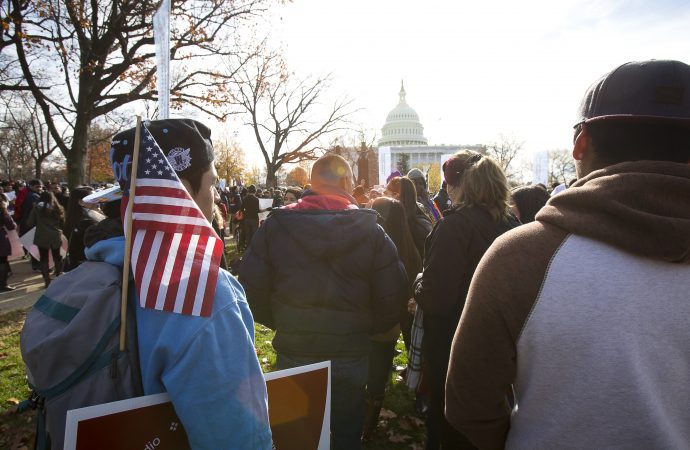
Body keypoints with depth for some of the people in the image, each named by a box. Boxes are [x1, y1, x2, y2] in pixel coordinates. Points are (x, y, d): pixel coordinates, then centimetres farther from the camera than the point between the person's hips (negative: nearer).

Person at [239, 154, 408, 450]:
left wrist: (282, 323, 8)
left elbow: (251, 292, -9)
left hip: (292, 354, 1)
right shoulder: (370, 230, -11)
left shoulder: (275, 225, -9)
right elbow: (393, 300, -11)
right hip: (351, 356, 0)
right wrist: (365, 328, 7)